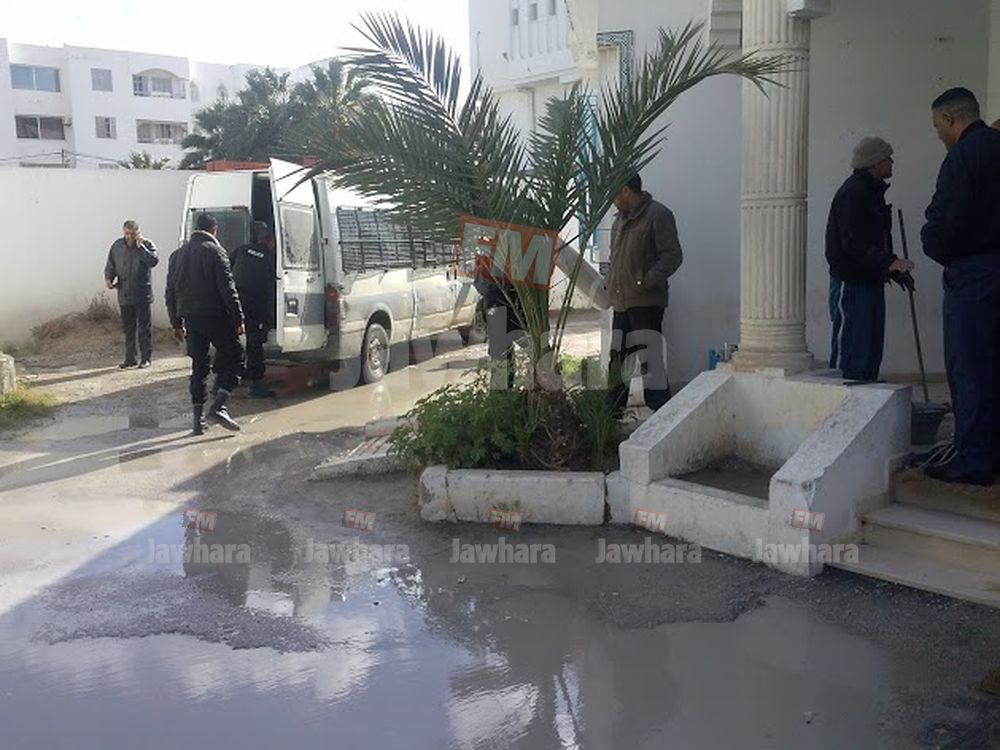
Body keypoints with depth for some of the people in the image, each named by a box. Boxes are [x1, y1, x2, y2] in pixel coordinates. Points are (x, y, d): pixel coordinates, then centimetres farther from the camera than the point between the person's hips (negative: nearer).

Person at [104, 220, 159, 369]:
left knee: (144, 328, 3)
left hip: (142, 295, -4)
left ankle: (146, 358, 12)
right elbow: (110, 265, 13)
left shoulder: (146, 244, -3)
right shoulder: (117, 246, 7)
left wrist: (140, 246, -21)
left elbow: (154, 260, -20)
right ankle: (130, 358, 18)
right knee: (128, 329, 10)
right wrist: (108, 278, -4)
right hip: (124, 295, 4)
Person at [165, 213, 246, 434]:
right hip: (214, 316, -6)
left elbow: (170, 293, 17)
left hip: (190, 318, 6)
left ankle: (198, 418, 10)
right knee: (234, 357, 3)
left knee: (199, 366, 12)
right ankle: (218, 406, -12)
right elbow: (227, 289, -13)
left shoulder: (177, 255, 15)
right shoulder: (214, 251, -6)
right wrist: (238, 319, -10)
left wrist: (176, 323, 21)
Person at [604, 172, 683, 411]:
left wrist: (646, 282, -20)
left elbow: (672, 256, -12)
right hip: (621, 302, 8)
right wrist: (609, 282, 13)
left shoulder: (658, 214, -7)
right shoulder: (620, 219, 18)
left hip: (646, 302, -8)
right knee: (618, 358, 13)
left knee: (649, 360, -9)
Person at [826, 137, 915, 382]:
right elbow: (853, 244, -23)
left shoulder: (873, 191, 18)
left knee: (871, 353, 12)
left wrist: (895, 270, 16)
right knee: (850, 355, -9)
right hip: (851, 284, -10)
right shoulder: (852, 193, -14)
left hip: (871, 283, 10)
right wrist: (889, 263, -31)